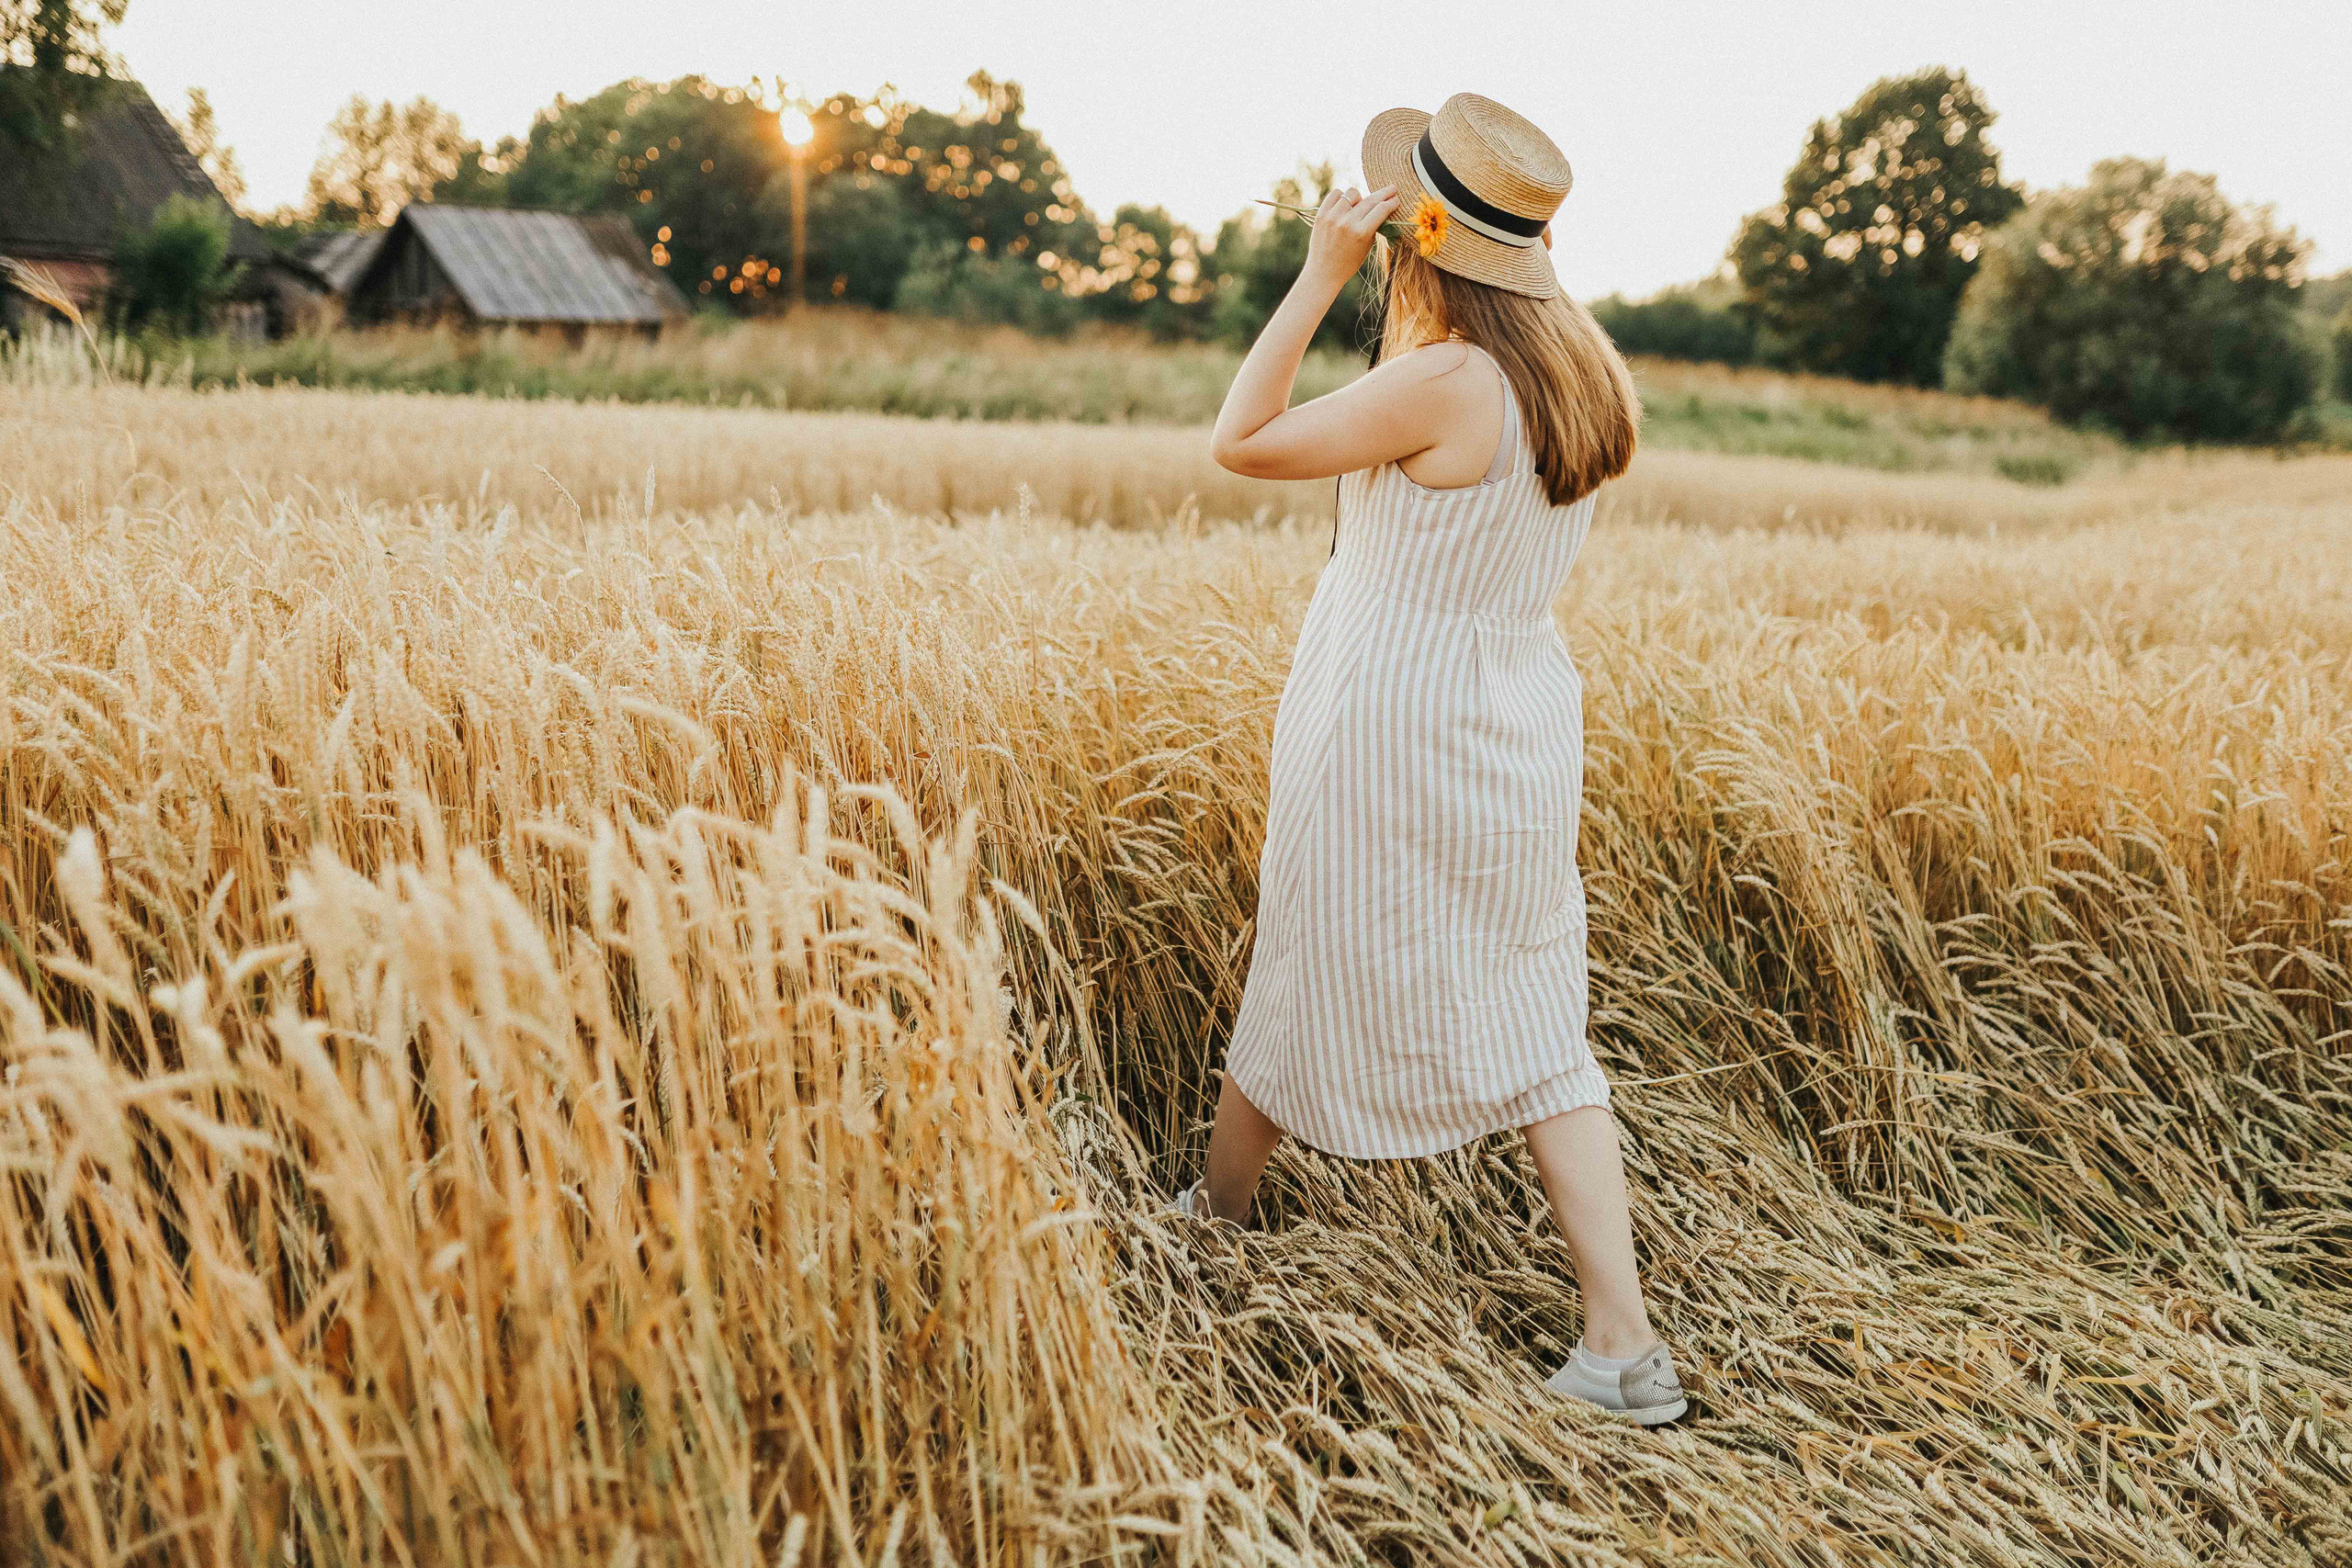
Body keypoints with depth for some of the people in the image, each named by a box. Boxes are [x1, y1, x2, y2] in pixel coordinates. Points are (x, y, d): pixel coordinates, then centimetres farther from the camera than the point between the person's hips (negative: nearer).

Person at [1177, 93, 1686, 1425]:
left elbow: (1242, 442, -14)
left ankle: (1214, 1217, 39)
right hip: (1522, 729, 6)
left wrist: (1322, 274, -14)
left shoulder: (1445, 382, -22)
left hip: (1391, 731, -6)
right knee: (1537, 1031, 10)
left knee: (1312, 981, 15)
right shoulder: (1588, 379, 1)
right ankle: (1626, 1345, 7)